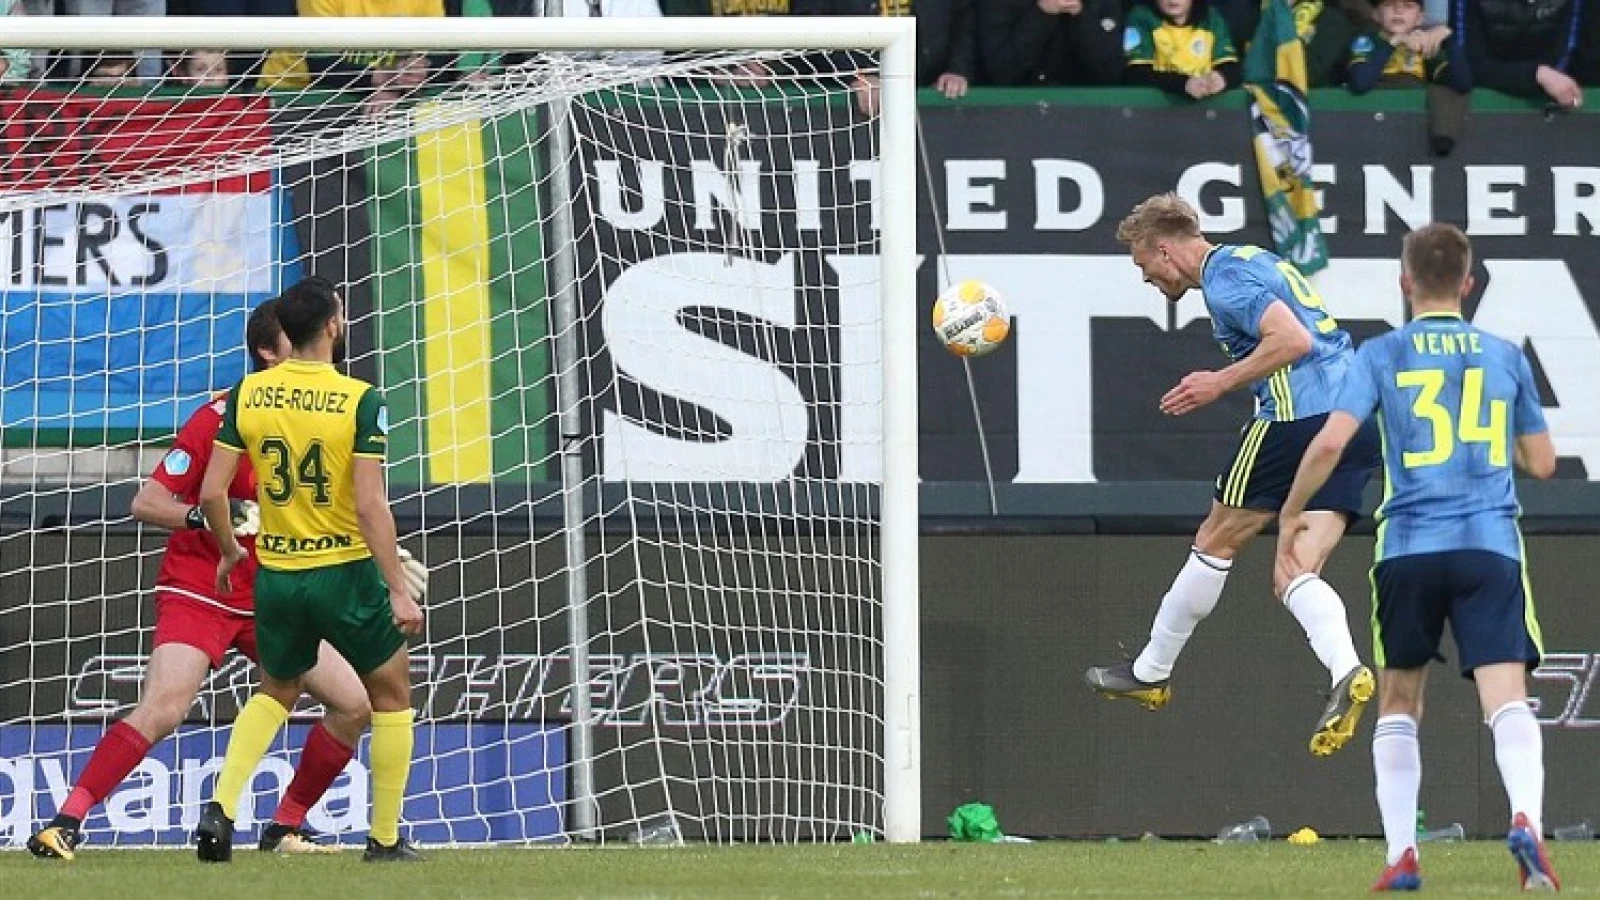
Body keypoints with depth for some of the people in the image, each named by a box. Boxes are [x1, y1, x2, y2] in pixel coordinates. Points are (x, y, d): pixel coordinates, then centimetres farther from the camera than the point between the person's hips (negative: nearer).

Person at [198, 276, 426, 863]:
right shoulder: (358, 400, -14)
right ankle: (385, 839, 16)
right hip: (346, 573, -4)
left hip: (276, 574, 4)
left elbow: (212, 492, -2)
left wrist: (229, 550, 17)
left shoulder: (248, 394, -2)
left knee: (276, 692, 25)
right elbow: (370, 505, -18)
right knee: (391, 693, 16)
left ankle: (220, 809, 6)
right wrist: (399, 590, -13)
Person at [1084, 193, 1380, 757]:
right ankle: (1347, 674, -23)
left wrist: (1220, 384, -12)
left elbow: (1293, 339, -19)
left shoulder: (1223, 277, -7)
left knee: (1216, 542, 7)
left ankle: (1150, 673, 19)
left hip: (1301, 416, -9)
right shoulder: (1255, 261, 24)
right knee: (1294, 575, 2)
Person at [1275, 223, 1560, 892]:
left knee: (1398, 701, 15)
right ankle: (1526, 818, -35)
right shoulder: (1506, 357, 10)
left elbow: (1331, 441, -8)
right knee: (1506, 698, -9)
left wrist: (1290, 516, 5)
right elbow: (1542, 463, 17)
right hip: (1491, 546, 0)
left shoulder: (1382, 355, 4)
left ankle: (1401, 855, 9)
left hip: (1408, 547, 0)